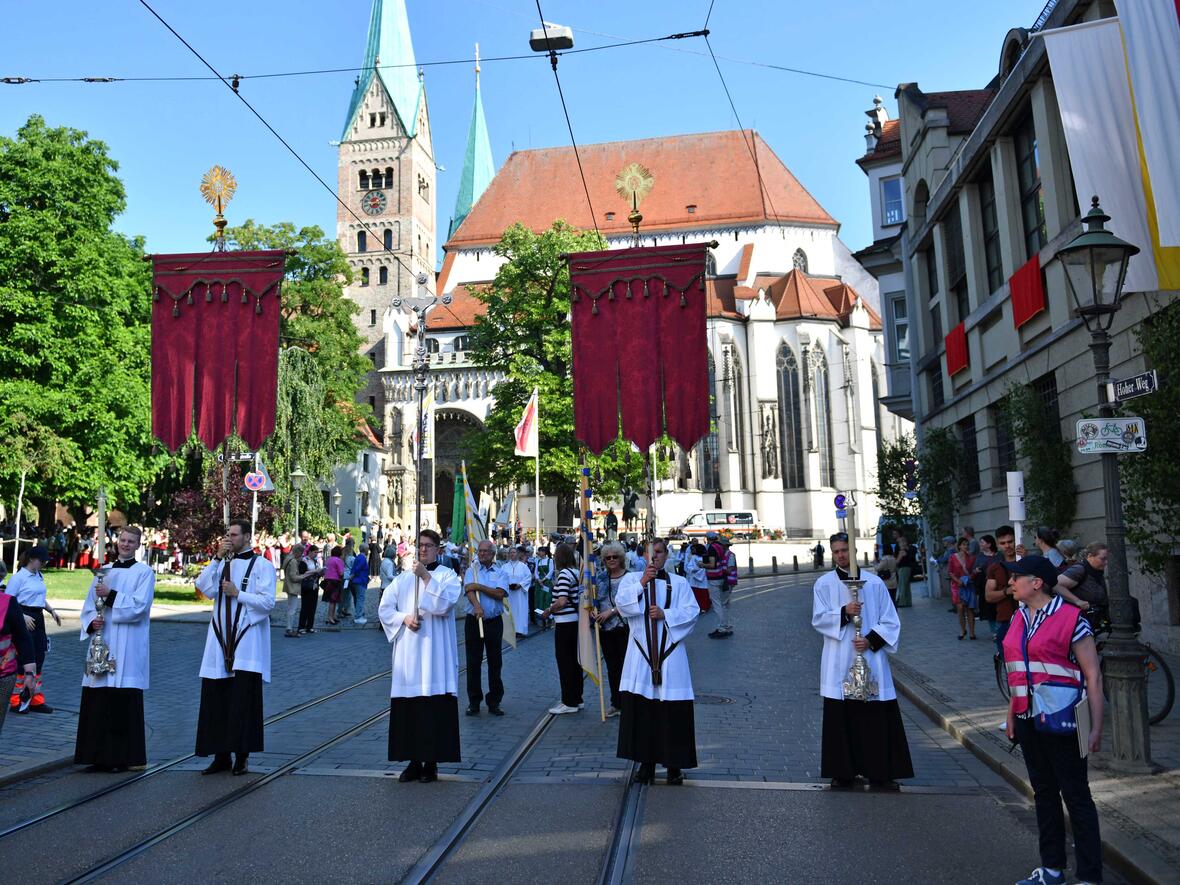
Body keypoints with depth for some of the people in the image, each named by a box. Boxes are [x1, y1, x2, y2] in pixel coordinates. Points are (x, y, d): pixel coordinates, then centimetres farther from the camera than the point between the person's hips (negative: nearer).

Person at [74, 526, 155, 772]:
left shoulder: (144, 572, 0)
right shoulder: (104, 571, 15)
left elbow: (140, 605, -11)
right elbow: (89, 605, 14)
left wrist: (110, 595, -15)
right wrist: (92, 621, -5)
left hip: (128, 647, -5)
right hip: (102, 642, 5)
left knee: (125, 700, -3)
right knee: (98, 700, 5)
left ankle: (125, 756, 5)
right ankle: (100, 755, 15)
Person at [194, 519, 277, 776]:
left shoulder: (261, 565, -3)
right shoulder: (222, 564, 11)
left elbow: (268, 602, -11)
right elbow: (205, 588, -6)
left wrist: (238, 594, -14)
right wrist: (217, 558, -9)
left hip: (246, 645, -5)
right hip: (220, 642, 5)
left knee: (243, 701, -3)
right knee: (216, 700, 8)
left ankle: (242, 756, 7)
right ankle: (221, 755, 19)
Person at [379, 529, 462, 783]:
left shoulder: (448, 576, 2)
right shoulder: (402, 578, 12)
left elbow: (444, 605, -14)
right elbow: (384, 608, 9)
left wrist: (426, 577, -18)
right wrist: (404, 618, -8)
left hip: (435, 653, -3)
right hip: (407, 652, 3)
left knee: (434, 707, -3)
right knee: (407, 707, 4)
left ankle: (431, 762, 6)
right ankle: (413, 761, 15)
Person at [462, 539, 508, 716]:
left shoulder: (500, 573, 5)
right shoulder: (471, 571, 4)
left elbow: (500, 593, -10)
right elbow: (469, 591, -13)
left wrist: (479, 586, -15)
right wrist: (477, 607, -31)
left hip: (494, 622, 1)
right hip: (474, 621, 0)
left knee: (495, 662, 5)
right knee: (473, 662, 4)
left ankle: (494, 701, 15)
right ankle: (474, 701, 14)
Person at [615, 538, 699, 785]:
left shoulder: (679, 583, 7)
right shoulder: (631, 579, 8)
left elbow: (692, 612, -2)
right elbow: (621, 603, -9)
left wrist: (665, 614, -15)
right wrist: (642, 583, -18)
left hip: (670, 653, 0)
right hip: (640, 653, 1)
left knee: (673, 710, 0)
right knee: (640, 708, 1)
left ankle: (674, 765, 12)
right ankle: (646, 762, 14)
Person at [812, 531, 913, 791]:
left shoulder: (874, 583, 3)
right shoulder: (824, 584, 4)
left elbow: (890, 621, 3)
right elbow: (818, 619, -3)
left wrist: (870, 640, -11)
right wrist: (843, 612, -18)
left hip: (871, 659, 0)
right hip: (838, 663, 0)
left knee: (878, 719, 1)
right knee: (841, 719, 4)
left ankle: (880, 774, 11)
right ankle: (843, 772, 15)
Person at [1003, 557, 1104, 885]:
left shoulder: (1071, 619, -12)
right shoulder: (1018, 619, 8)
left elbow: (1093, 676, -12)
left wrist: (1096, 728, -14)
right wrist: (1012, 714, 15)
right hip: (1028, 720, 7)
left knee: (1076, 796, 3)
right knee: (1044, 793, 16)